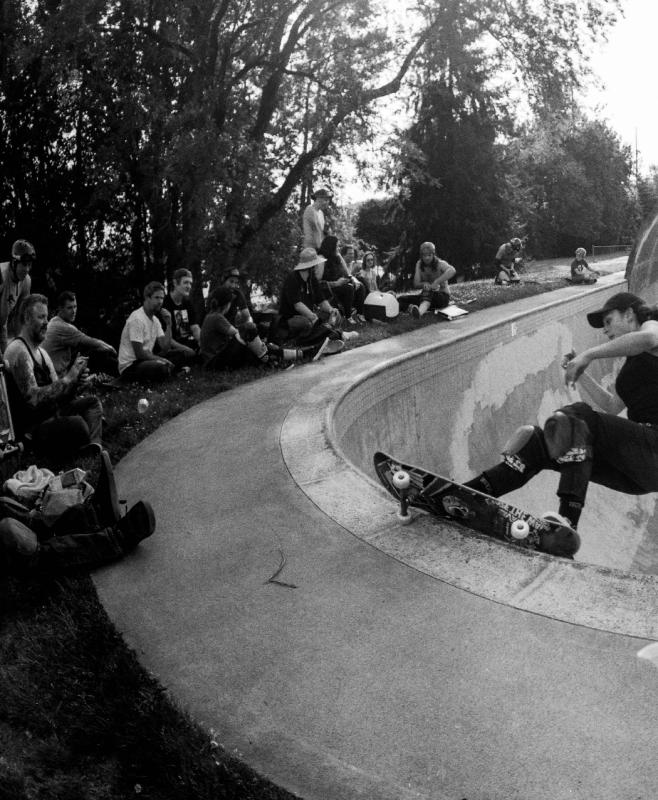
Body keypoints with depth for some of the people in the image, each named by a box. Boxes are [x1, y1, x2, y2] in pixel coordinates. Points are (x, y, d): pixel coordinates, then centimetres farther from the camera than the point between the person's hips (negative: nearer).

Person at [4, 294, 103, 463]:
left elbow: (56, 393, 14)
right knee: (76, 424, -33)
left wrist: (75, 383, -7)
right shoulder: (18, 351, -15)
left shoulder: (41, 352, 16)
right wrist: (67, 378, -20)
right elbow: (33, 398, -24)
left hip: (50, 414, 10)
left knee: (92, 402, 11)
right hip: (31, 428, -10)